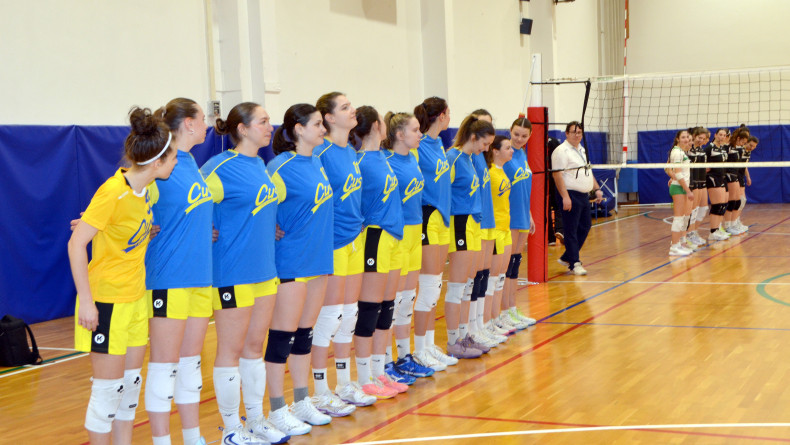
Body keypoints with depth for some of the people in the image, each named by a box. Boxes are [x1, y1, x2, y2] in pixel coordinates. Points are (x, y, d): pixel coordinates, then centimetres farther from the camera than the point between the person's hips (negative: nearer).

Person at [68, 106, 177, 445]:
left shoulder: (144, 187, 0)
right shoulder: (114, 192, -22)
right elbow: (76, 244, -21)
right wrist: (86, 301, -20)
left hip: (136, 297, 8)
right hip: (106, 300, -8)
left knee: (131, 380, 14)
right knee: (109, 387, 0)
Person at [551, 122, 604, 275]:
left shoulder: (582, 150, 18)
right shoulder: (561, 151, -11)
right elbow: (557, 175, -17)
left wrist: (597, 189, 19)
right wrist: (565, 197, -23)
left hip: (584, 196, 9)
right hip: (571, 196, -9)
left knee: (585, 227, 13)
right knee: (571, 231, -4)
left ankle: (567, 257, 23)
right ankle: (574, 263, 2)